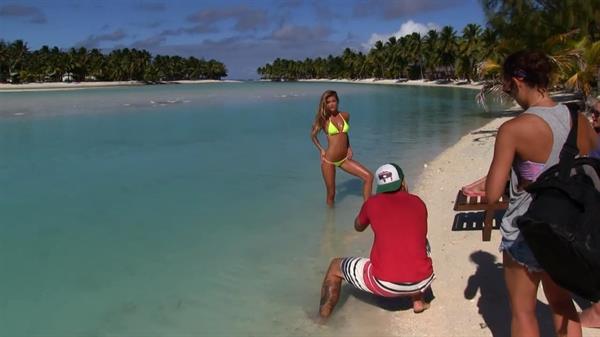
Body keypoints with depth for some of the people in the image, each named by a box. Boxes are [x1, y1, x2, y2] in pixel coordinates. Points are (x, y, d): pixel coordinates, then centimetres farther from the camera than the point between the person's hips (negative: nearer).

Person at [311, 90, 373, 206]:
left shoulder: (345, 116, 3)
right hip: (329, 161, -4)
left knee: (369, 177, -9)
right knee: (331, 194, 7)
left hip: (344, 159, 4)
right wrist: (321, 149, 1)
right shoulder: (324, 119, -6)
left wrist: (349, 147, 9)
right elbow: (313, 135, 10)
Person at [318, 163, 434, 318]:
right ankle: (418, 301, 36)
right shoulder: (418, 202, 10)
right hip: (422, 282, 3)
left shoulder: (373, 203, 4)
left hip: (385, 284, -3)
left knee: (335, 267, 20)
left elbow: (358, 227, 26)